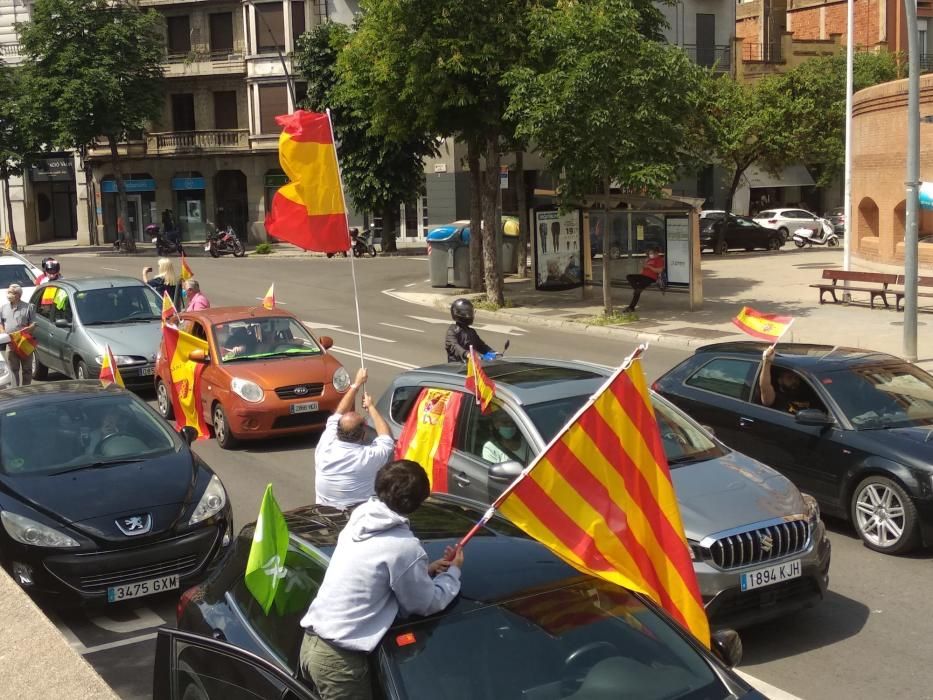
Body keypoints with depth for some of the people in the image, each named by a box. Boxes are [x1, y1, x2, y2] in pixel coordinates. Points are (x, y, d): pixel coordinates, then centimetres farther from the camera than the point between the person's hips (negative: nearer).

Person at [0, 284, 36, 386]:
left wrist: (29, 329, -18)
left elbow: (33, 323, 3)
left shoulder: (28, 307, 1)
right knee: (13, 369, 4)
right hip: (10, 343, 2)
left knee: (26, 368, 4)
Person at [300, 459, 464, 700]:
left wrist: (424, 571, 16)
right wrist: (453, 571, 12)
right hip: (339, 658, -8)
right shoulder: (404, 547, -17)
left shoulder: (359, 520, 5)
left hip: (313, 640, 8)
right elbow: (427, 604, -2)